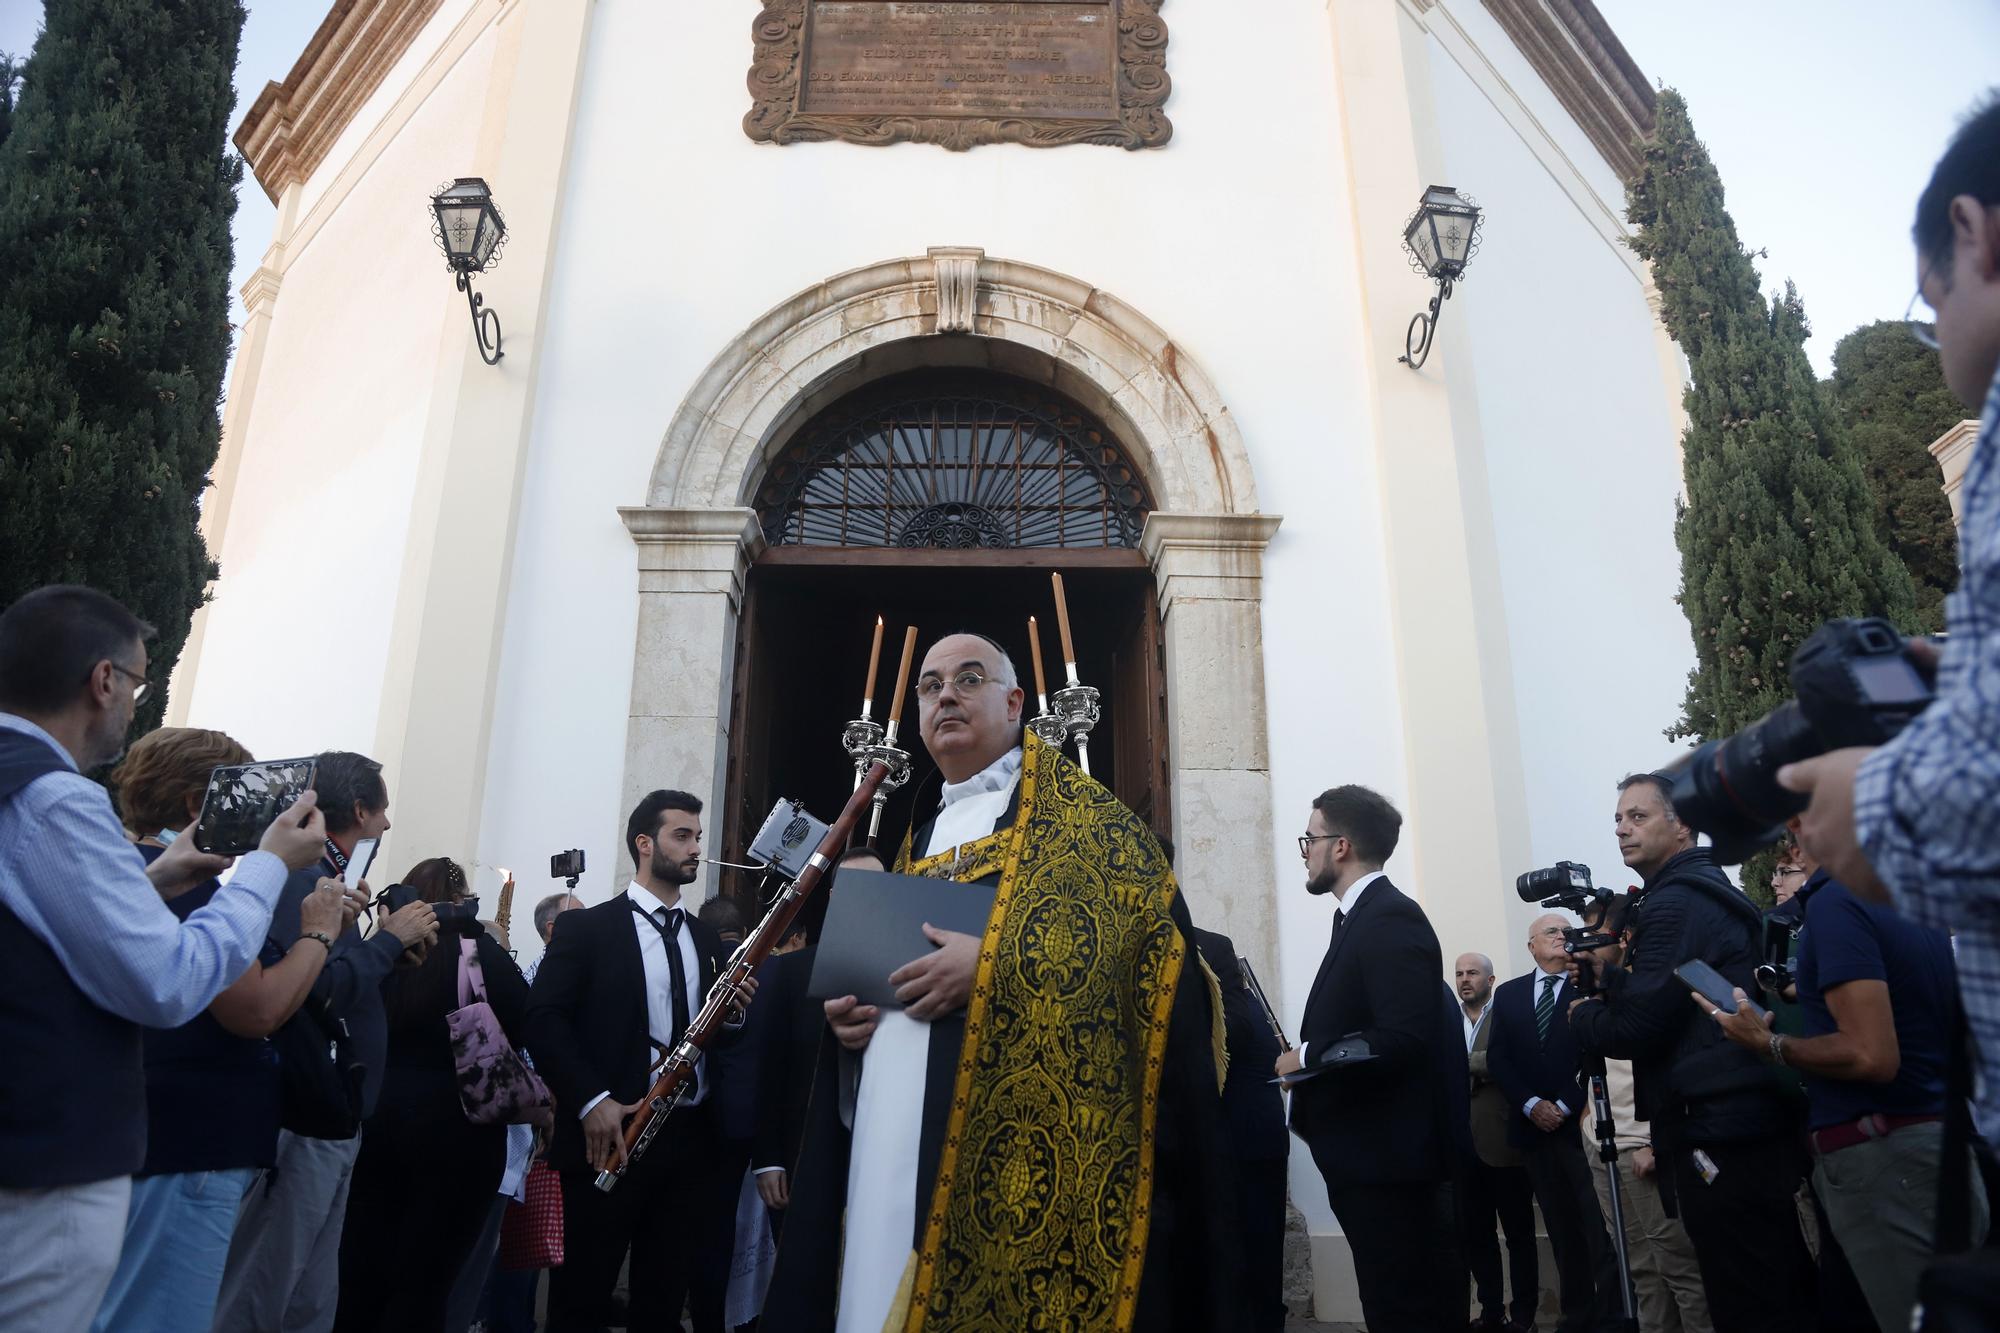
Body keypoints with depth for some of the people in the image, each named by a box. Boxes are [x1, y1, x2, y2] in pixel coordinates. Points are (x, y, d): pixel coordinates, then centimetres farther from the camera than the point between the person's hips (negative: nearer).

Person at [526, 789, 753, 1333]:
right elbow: (543, 1019, -9)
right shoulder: (587, 928, 0)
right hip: (609, 1133, -4)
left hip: (690, 1139, 5)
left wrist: (735, 1013, -8)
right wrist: (590, 1099, -20)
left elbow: (723, 1038, 15)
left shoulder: (708, 940, 15)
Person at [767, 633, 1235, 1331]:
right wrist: (848, 1013, 5)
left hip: (1017, 1145, -6)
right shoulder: (918, 840, 22)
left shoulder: (1083, 815, 2)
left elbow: (1151, 940, -12)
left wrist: (993, 966, -19)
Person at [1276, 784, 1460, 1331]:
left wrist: (1307, 1057, -16)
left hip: (1389, 1160, -10)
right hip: (1372, 1160, 10)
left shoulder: (1390, 918, -16)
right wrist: (1310, 1058, 1)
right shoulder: (1364, 917, 14)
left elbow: (1404, 1037, -25)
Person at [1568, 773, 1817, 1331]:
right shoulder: (1712, 890, 17)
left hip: (1716, 1134, -10)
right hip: (1755, 1123, 10)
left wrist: (1581, 1015, 0)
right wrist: (1609, 975, 11)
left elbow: (1638, 1027, -18)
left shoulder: (1674, 901, -13)